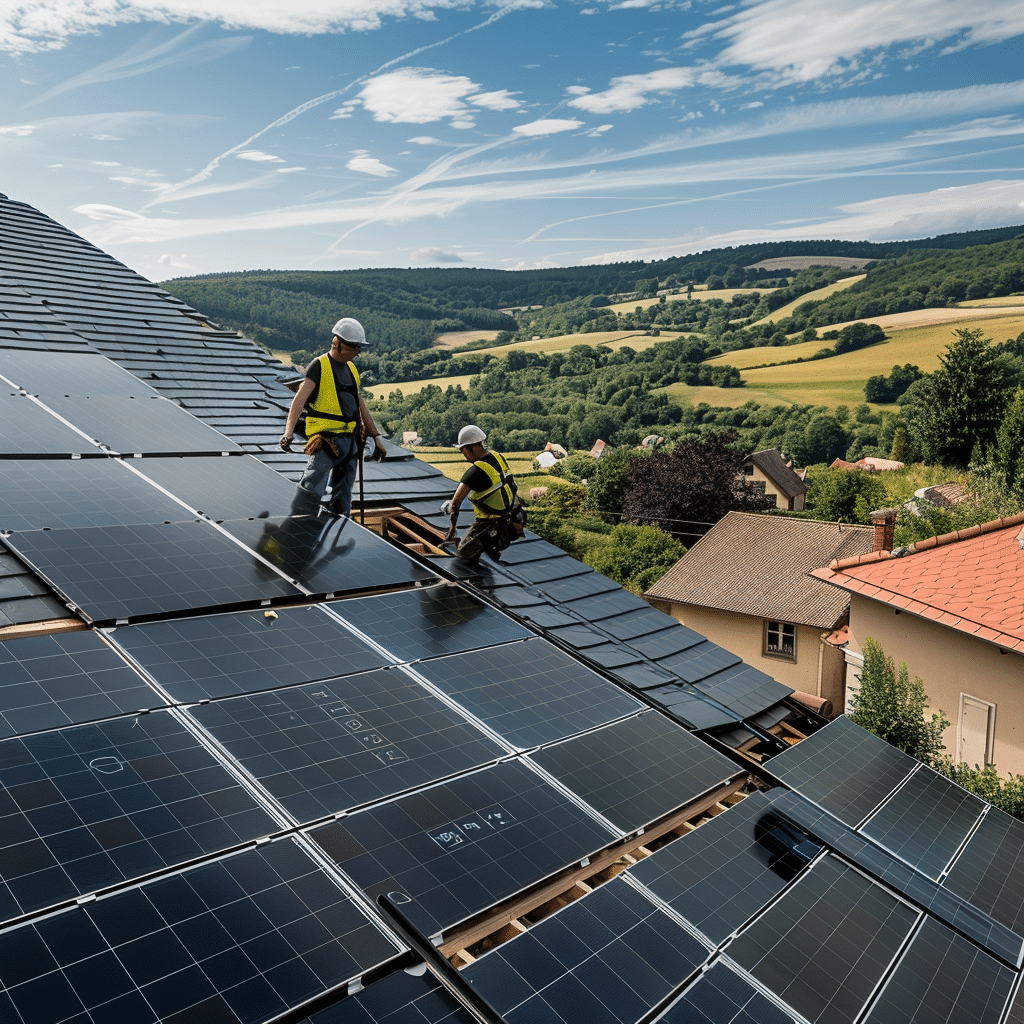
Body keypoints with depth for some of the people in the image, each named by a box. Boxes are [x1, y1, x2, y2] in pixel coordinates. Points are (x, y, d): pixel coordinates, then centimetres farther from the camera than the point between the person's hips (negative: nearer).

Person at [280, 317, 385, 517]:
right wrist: (288, 433, -27)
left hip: (350, 440, 7)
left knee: (343, 497, 11)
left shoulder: (352, 369, 16)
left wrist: (375, 436, 23)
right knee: (311, 492, -14)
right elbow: (299, 400, -15)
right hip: (327, 440, -7)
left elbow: (360, 405, 23)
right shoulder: (319, 366, -6)